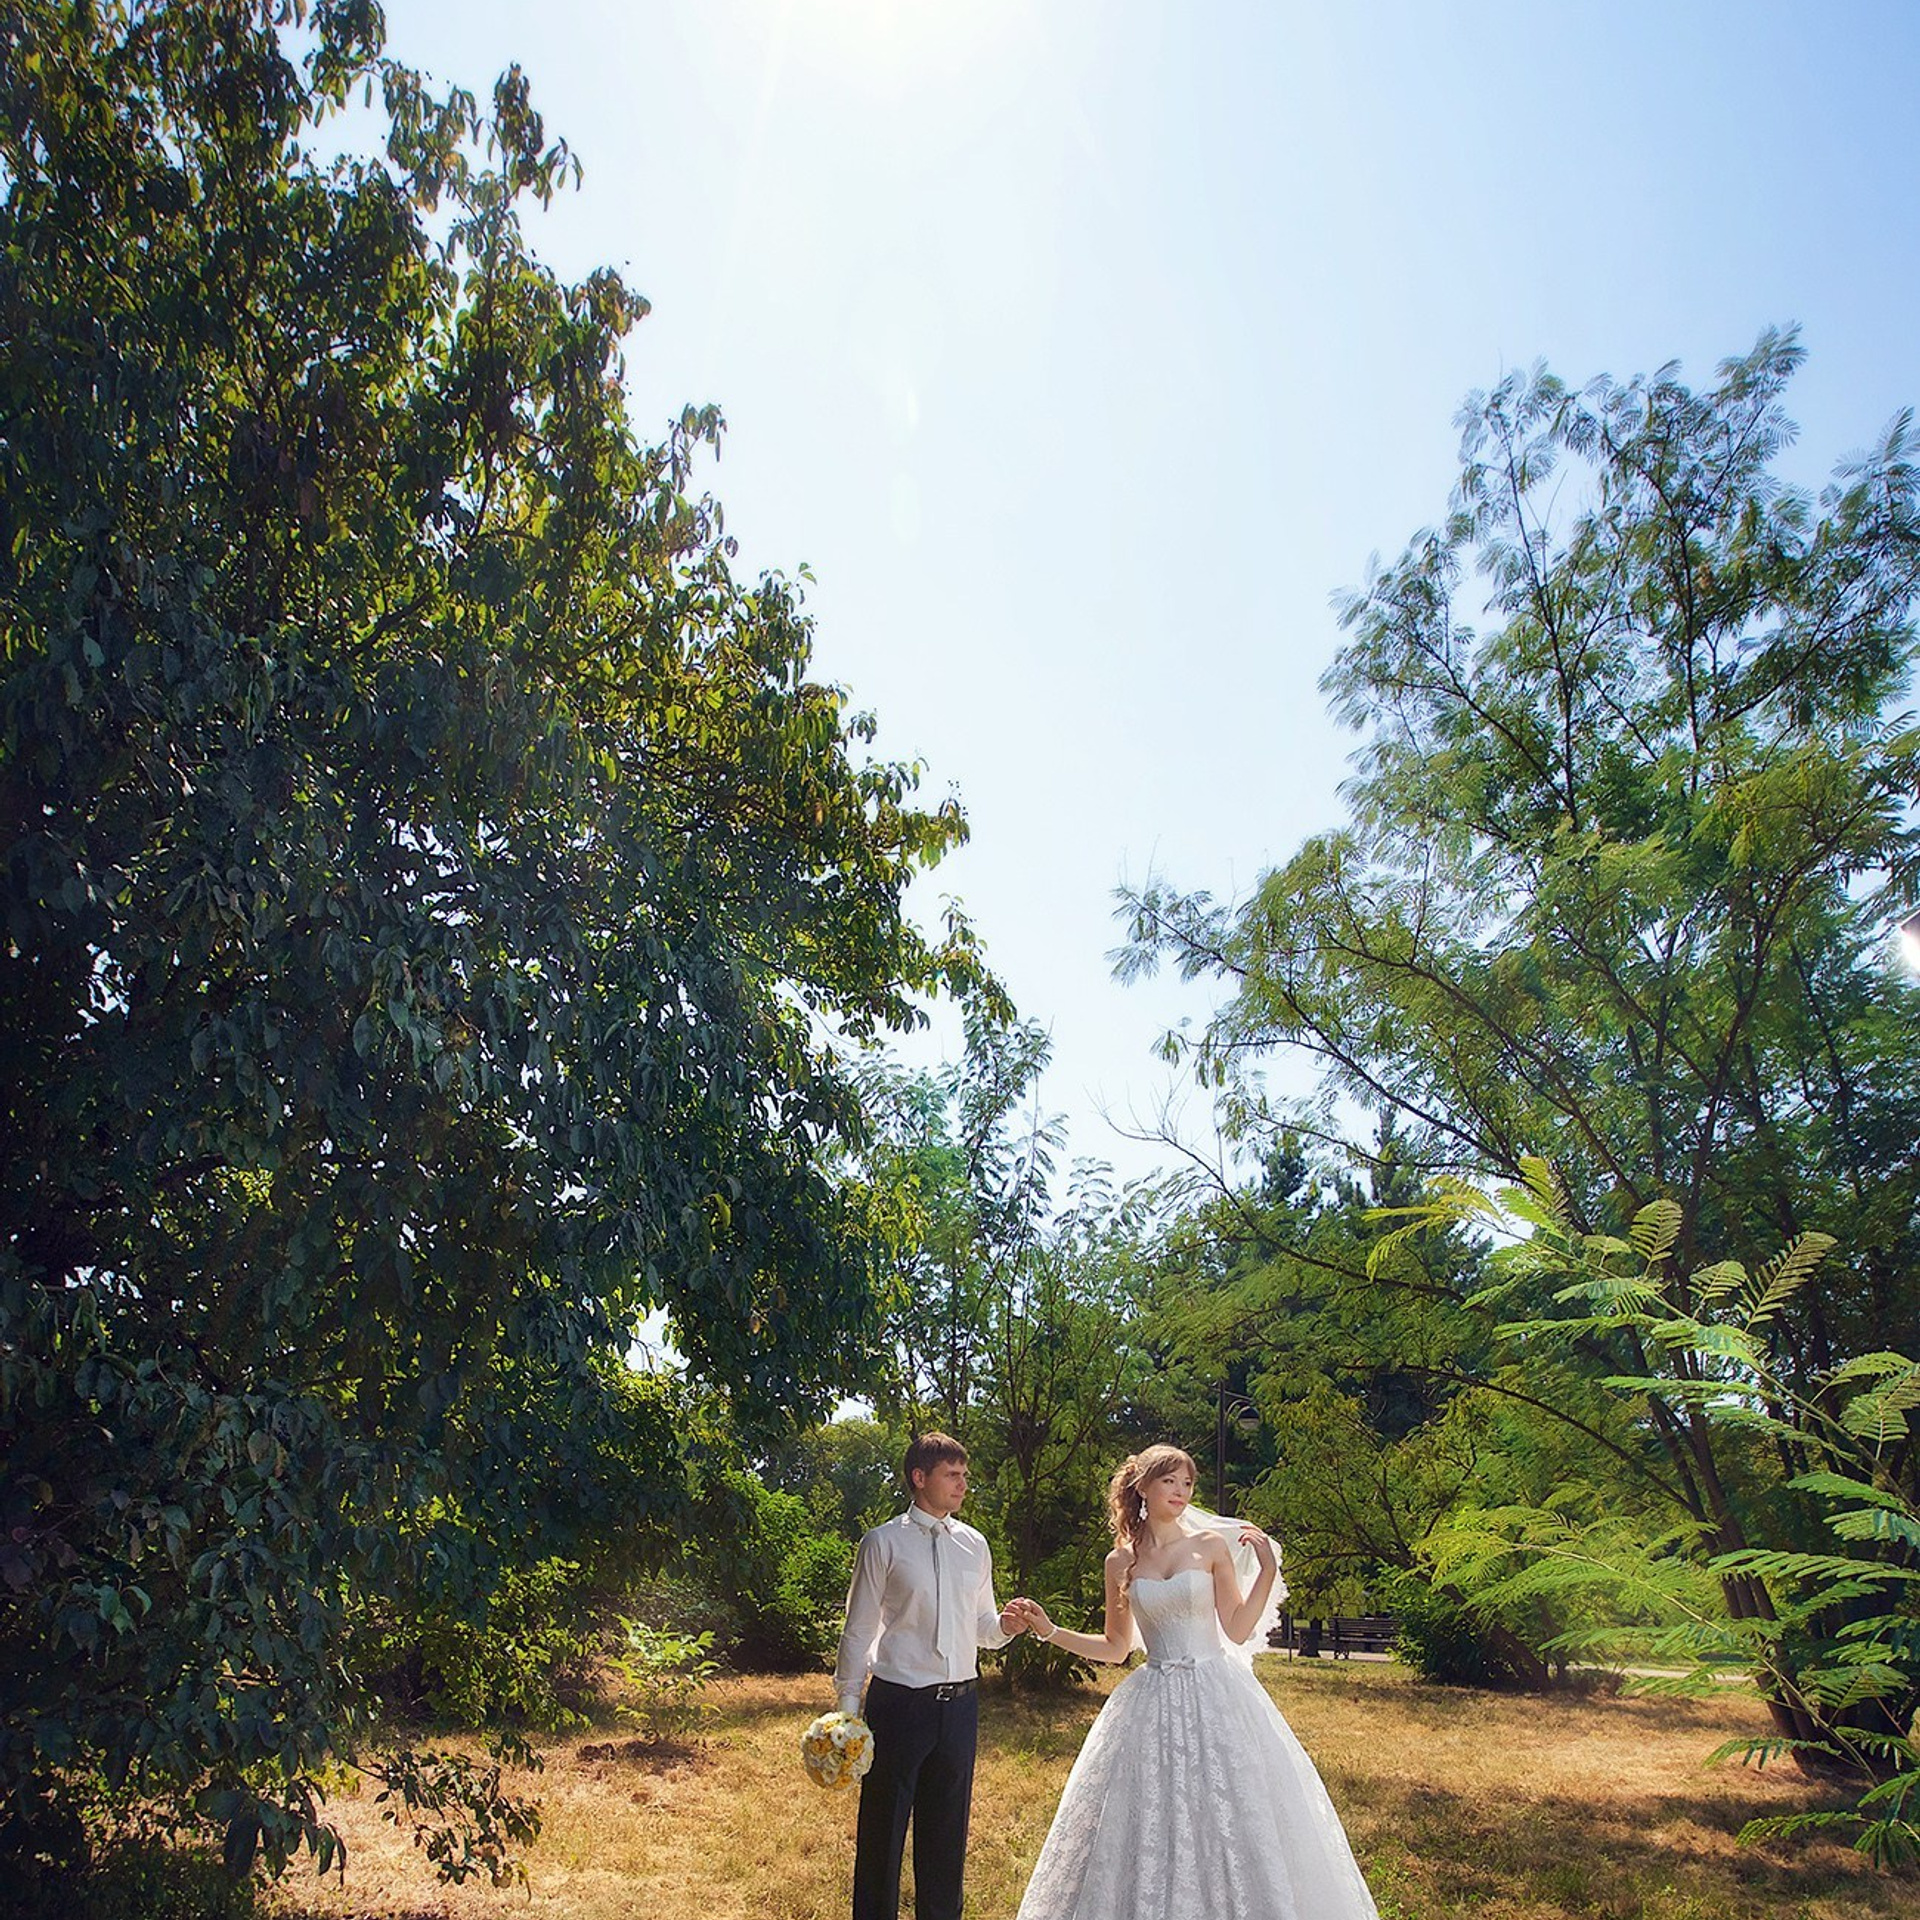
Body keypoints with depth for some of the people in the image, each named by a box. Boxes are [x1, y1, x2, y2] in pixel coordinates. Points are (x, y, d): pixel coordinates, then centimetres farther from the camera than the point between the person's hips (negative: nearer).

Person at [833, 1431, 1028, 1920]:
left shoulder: (974, 1545, 8)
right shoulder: (883, 1543, -5)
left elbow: (981, 1626, 14)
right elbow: (859, 1628, -3)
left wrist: (1005, 1626, -7)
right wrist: (847, 1704, -5)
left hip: (960, 1702, 4)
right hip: (899, 1703, -4)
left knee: (947, 1829, 15)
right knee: (883, 1828, 6)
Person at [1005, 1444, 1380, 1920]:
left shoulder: (1212, 1546, 0)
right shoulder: (1120, 1563, 4)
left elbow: (1237, 1631, -1)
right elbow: (1116, 1647, 11)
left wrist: (1267, 1569, -9)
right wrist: (1051, 1631, 3)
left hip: (1214, 1697, -1)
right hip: (1152, 1706, 1)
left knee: (1225, 1817, 0)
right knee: (1148, 1823, 4)